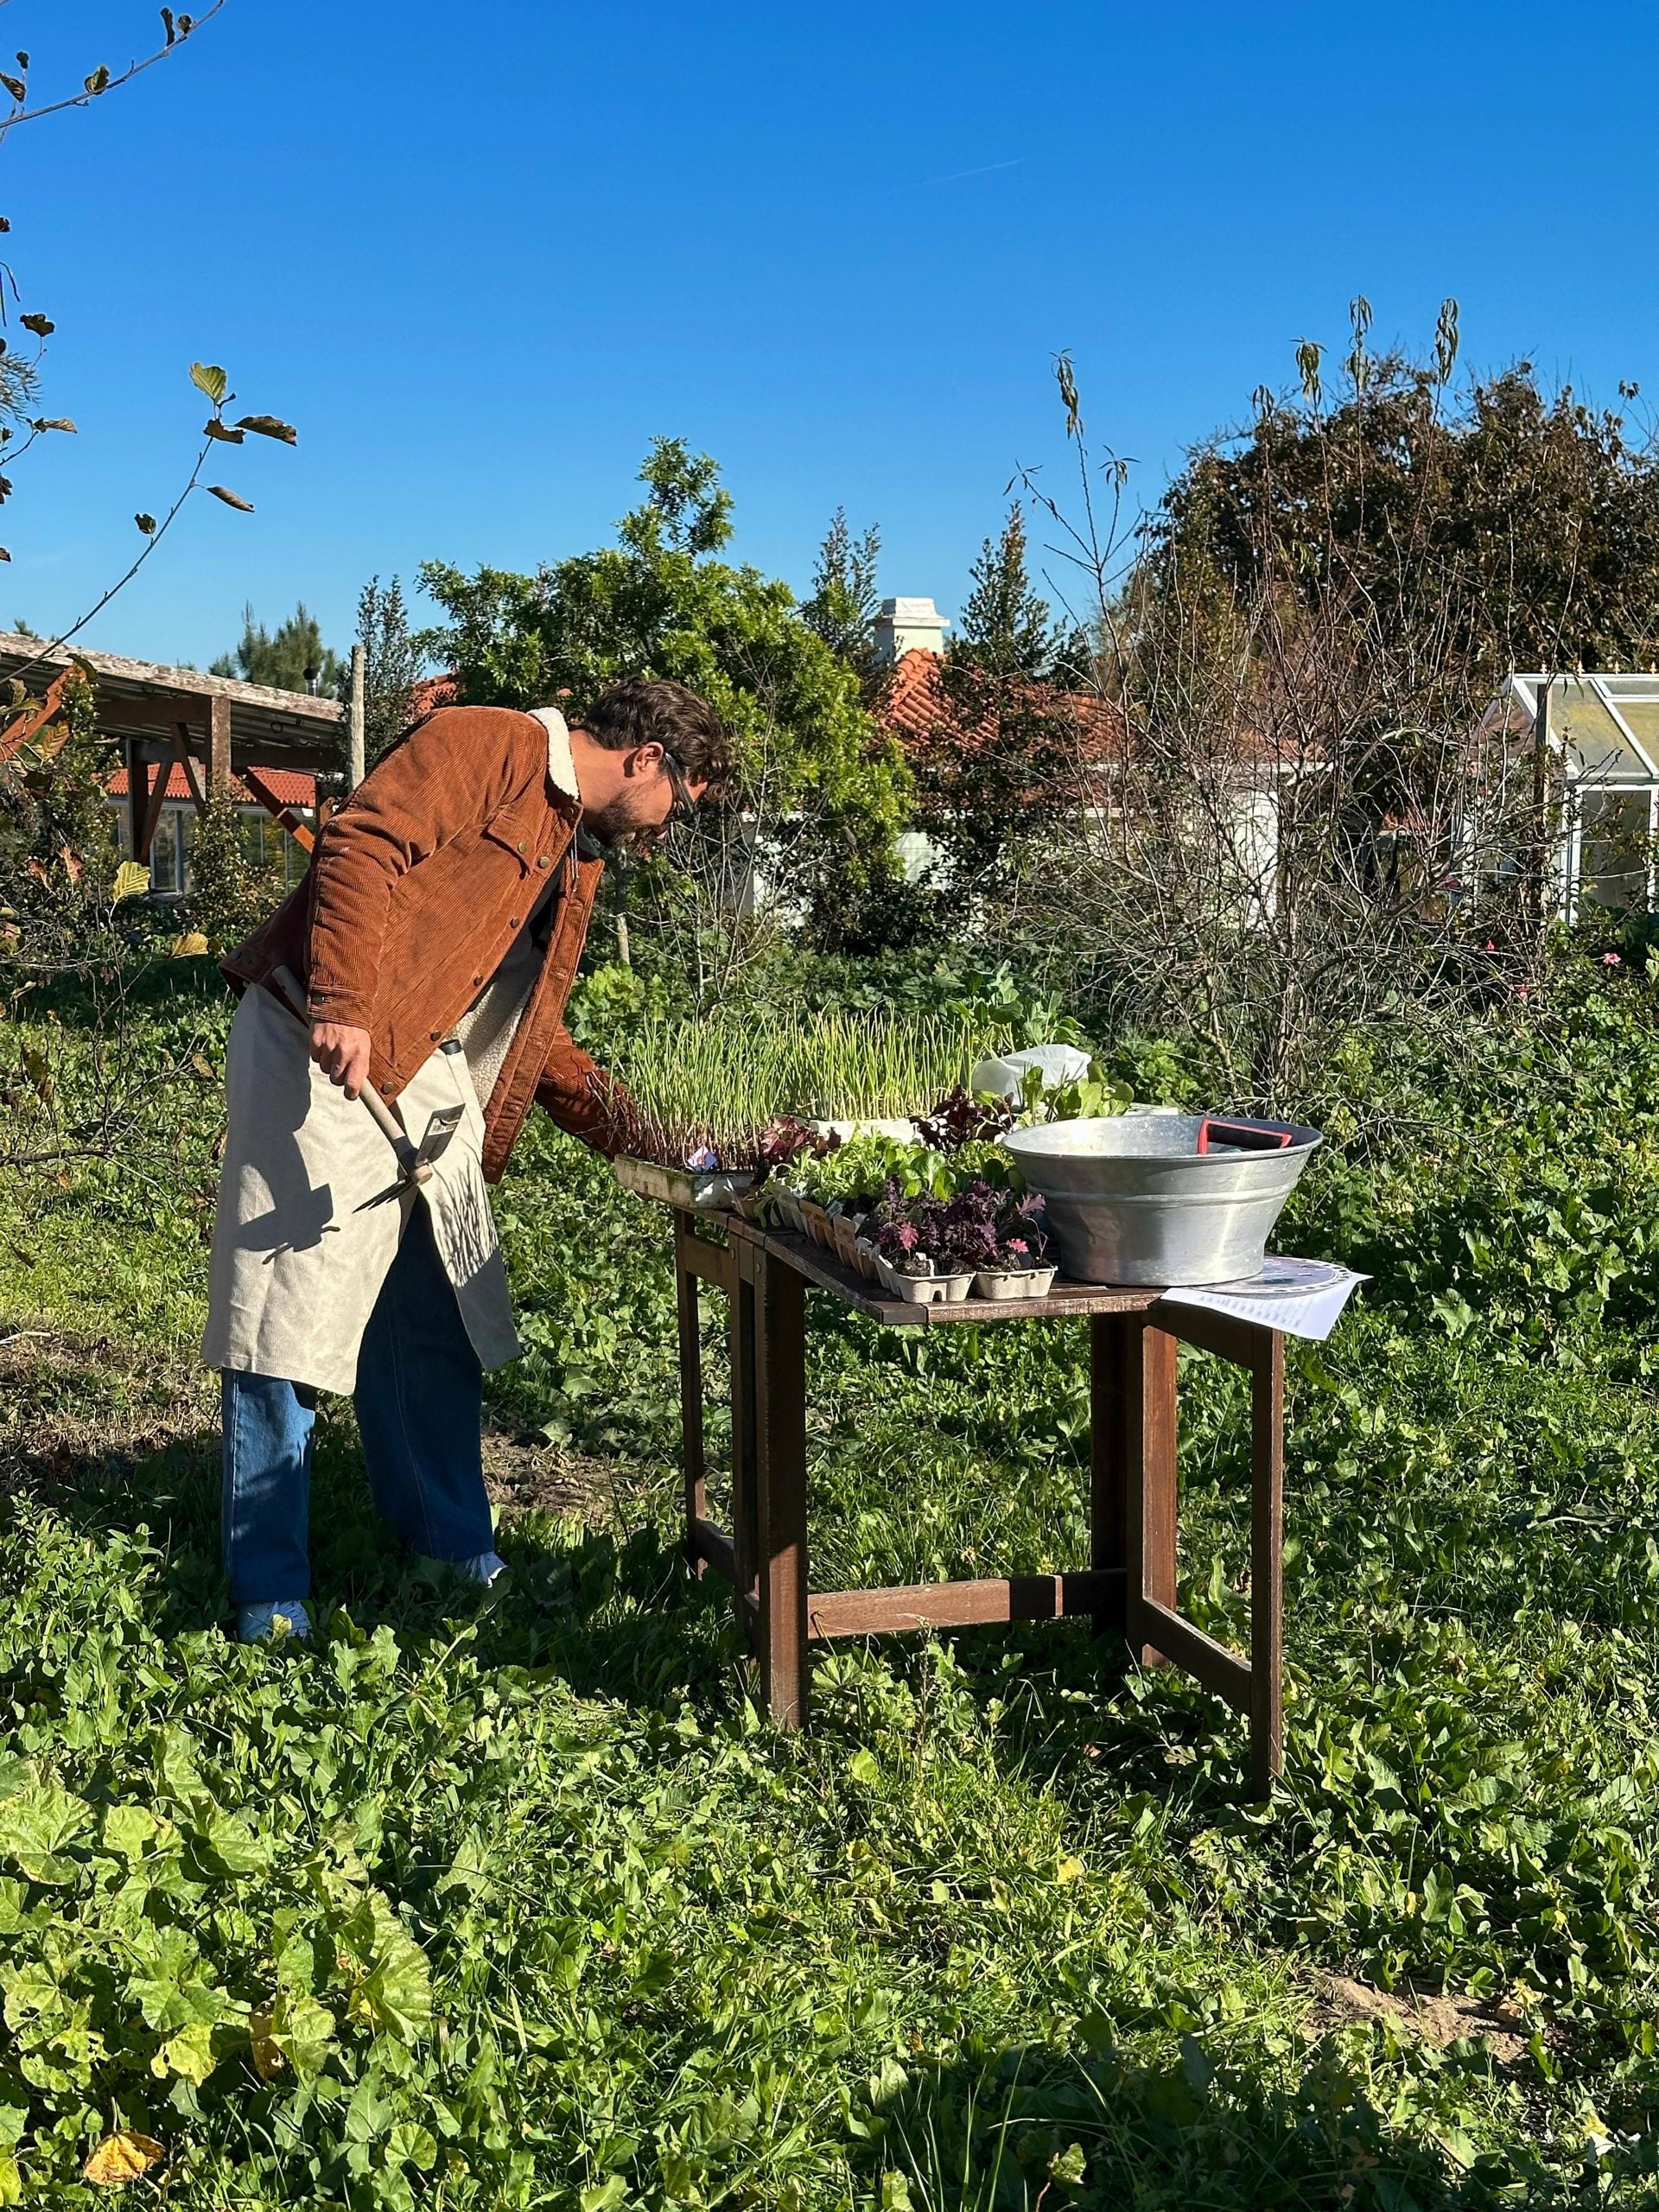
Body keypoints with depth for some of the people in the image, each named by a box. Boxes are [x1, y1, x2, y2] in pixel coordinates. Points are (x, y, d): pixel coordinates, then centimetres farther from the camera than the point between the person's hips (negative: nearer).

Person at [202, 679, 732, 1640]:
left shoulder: (580, 859, 21)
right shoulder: (487, 746, -6)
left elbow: (533, 1024, 24)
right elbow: (359, 849, -19)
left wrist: (622, 1121, 16)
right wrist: (341, 1008, -28)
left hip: (426, 1077, 9)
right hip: (324, 1051, -9)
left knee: (436, 1322, 13)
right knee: (294, 1303, -4)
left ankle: (453, 1549, 25)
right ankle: (269, 1589, 6)